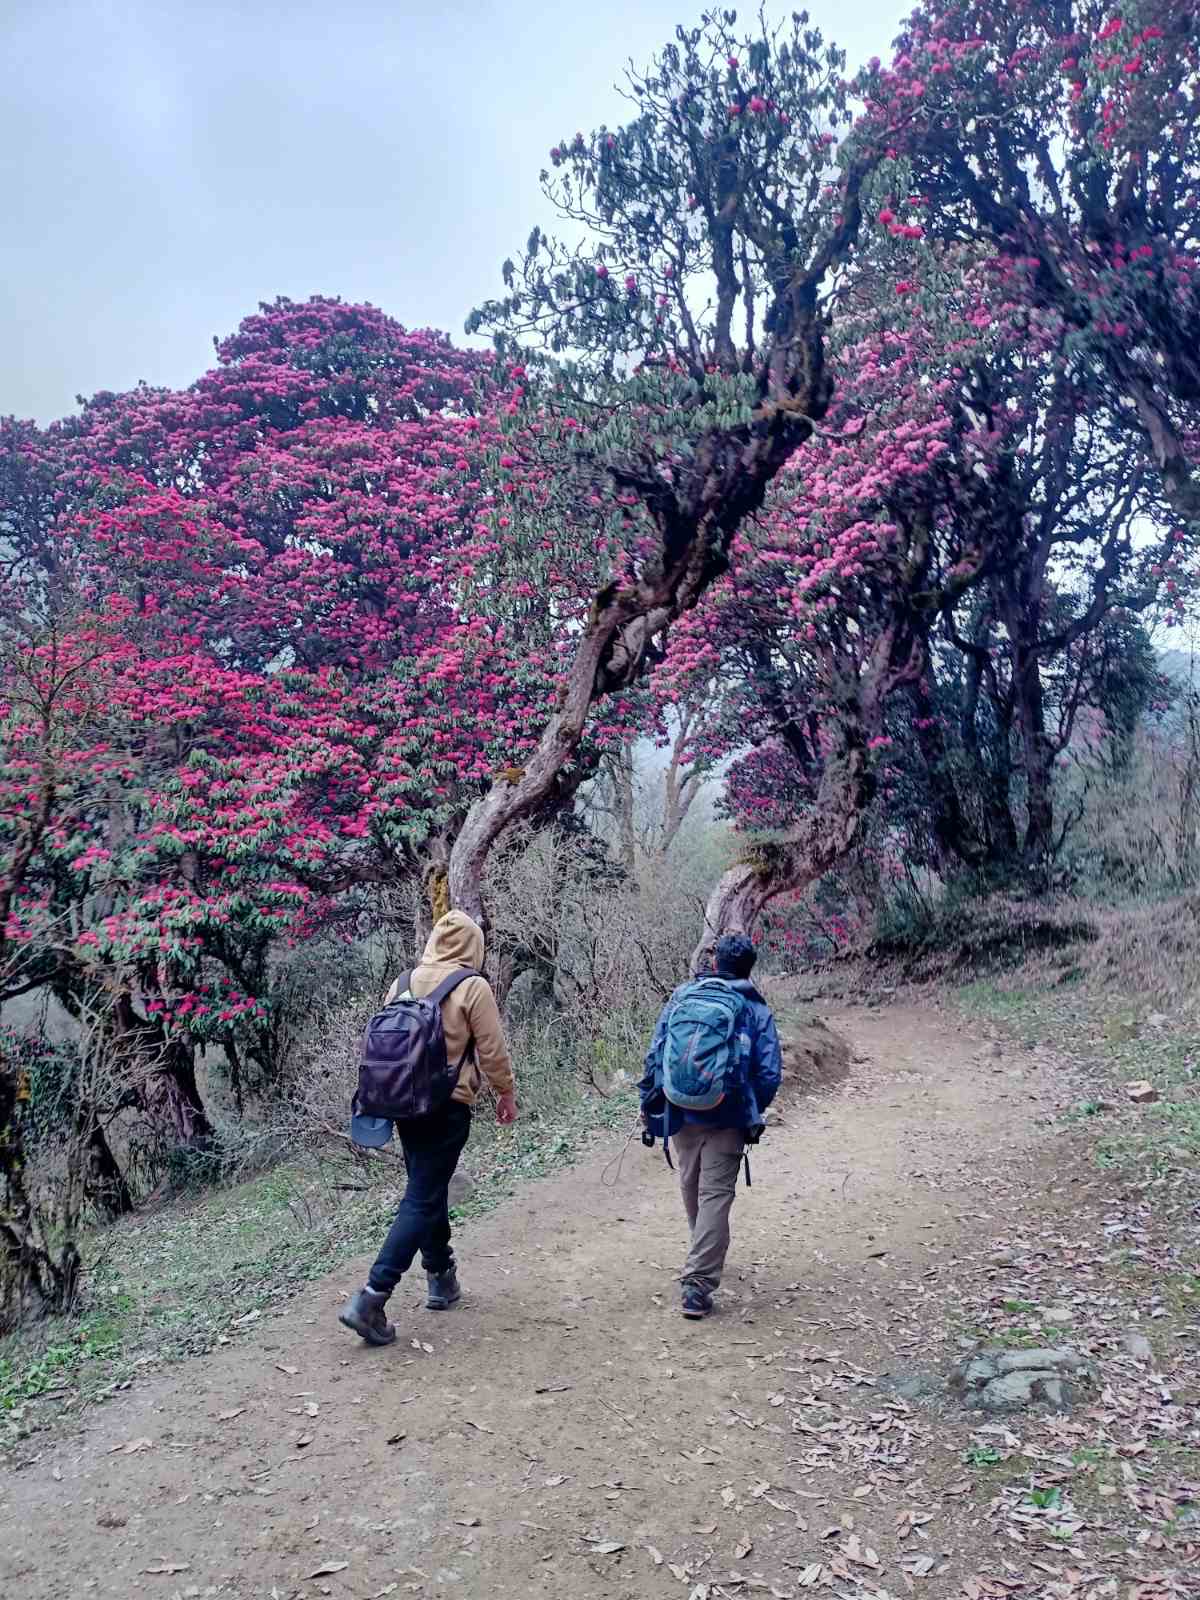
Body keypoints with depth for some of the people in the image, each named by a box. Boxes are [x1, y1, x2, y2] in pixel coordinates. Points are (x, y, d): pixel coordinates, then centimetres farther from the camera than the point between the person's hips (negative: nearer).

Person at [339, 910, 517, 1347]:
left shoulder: (403, 982, 5)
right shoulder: (473, 988, -10)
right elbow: (492, 1051, -8)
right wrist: (506, 1094, 7)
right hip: (448, 1106, -6)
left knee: (429, 1190, 20)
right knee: (422, 1201, -3)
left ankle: (442, 1278, 31)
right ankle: (371, 1298, -11)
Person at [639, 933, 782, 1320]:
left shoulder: (682, 996, 1)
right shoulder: (757, 1010, -1)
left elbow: (656, 1053, -2)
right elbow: (770, 1072, -5)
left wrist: (649, 1103, 7)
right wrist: (752, 1114, 10)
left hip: (682, 1114, 2)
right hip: (728, 1119, -2)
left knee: (692, 1188, 20)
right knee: (716, 1195, 1)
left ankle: (706, 1259, 41)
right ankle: (698, 1281, -7)